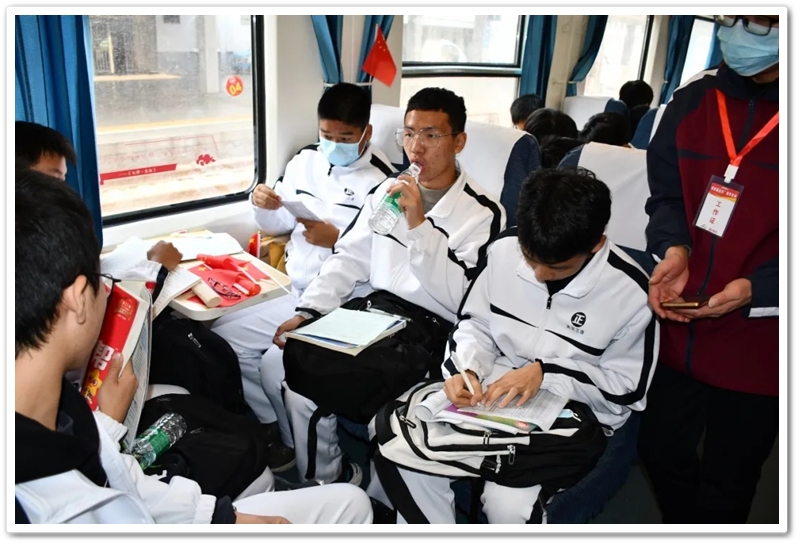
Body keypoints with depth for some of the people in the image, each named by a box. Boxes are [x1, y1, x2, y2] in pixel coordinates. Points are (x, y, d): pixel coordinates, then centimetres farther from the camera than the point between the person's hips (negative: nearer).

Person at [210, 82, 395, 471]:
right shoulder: (305, 161, 7)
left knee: (277, 363, -22)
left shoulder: (381, 181, -14)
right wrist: (264, 207, -4)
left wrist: (337, 240, -26)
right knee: (223, 338, 0)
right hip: (294, 293, 8)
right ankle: (275, 425, 16)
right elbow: (279, 226, 16)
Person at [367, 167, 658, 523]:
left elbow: (627, 387, -8)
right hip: (492, 391, 4)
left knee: (508, 503, -26)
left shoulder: (629, 292, -17)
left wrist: (546, 373, -19)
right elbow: (474, 323, 5)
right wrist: (467, 369, -15)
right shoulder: (504, 249, -8)